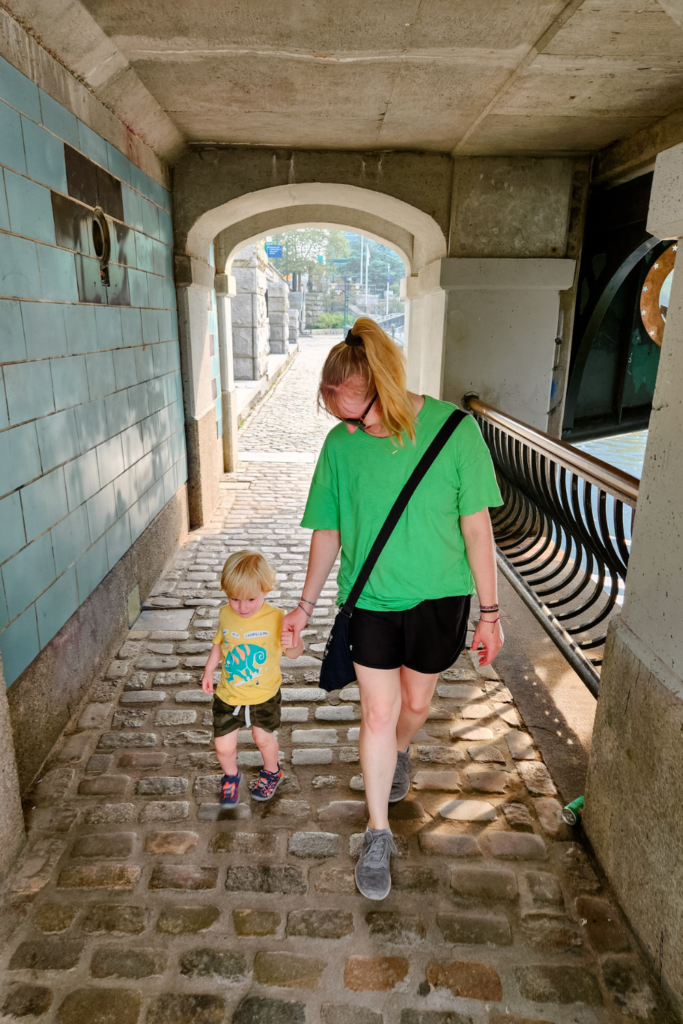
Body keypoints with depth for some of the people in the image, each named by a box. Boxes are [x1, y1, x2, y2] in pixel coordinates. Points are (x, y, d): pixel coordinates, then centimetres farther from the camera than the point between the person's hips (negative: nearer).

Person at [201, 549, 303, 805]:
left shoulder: (276, 617, -20)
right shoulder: (225, 615, -9)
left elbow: (294, 653, -16)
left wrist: (292, 644, -38)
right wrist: (209, 670, 10)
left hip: (264, 695, -2)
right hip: (229, 695, 2)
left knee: (263, 737, 17)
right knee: (223, 747, 6)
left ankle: (272, 772, 50)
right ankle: (231, 776, 40)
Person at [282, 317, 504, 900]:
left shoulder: (454, 428, -16)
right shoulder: (340, 444, -11)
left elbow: (476, 526, -9)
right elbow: (328, 532, 0)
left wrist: (489, 611, -5)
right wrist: (305, 607, 7)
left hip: (438, 597, 0)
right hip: (370, 599, 0)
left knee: (416, 703, 18)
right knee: (378, 712, 4)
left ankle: (400, 752, 55)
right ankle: (379, 835, 26)